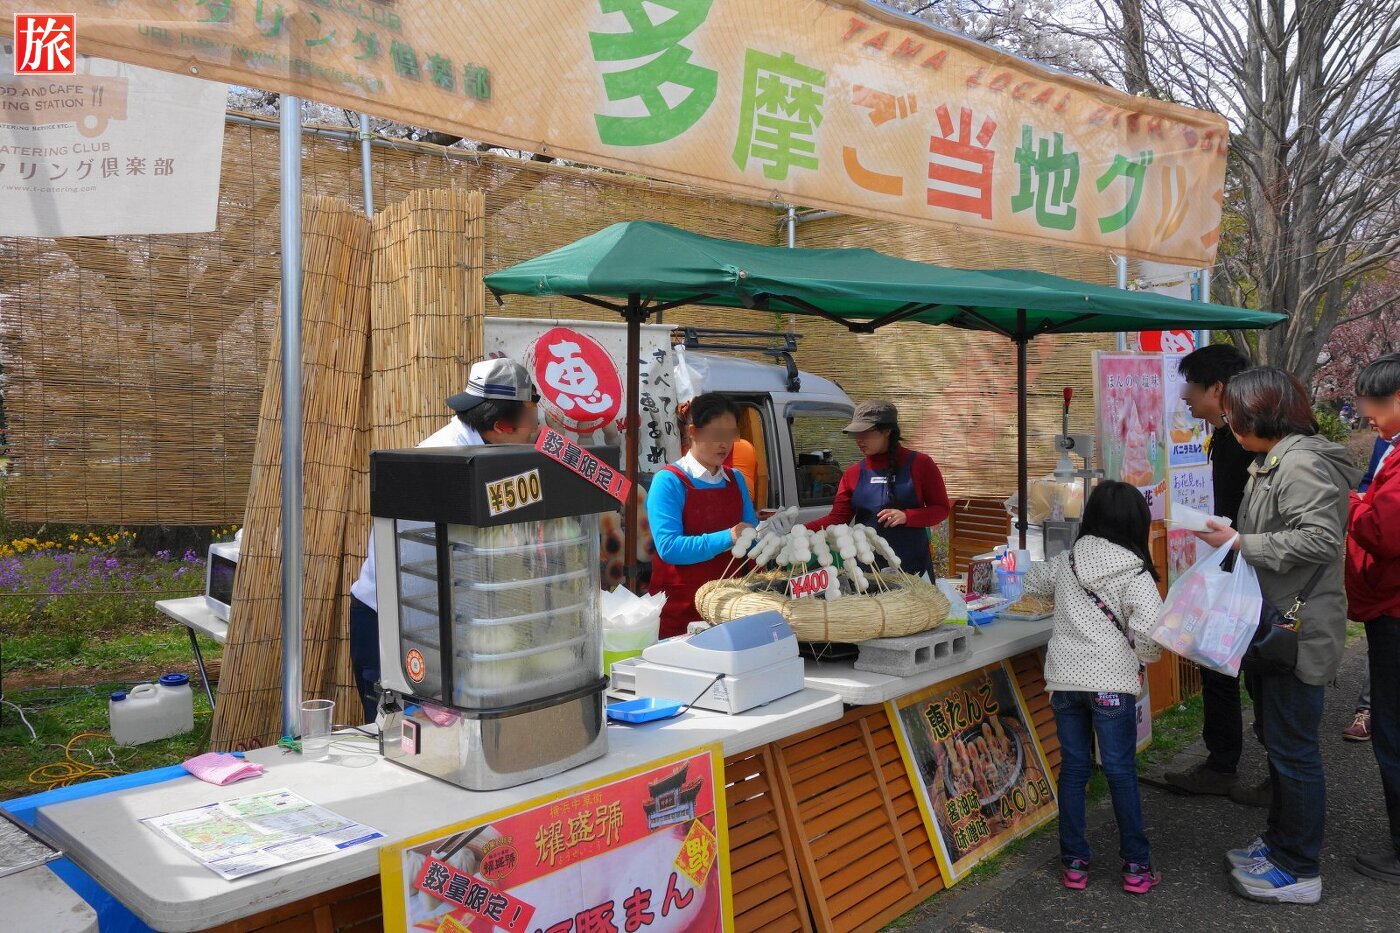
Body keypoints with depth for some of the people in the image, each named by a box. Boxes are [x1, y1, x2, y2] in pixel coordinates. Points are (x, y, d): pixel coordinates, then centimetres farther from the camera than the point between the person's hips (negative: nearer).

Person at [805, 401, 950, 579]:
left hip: (912, 566, -2)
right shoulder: (853, 473, 4)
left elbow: (942, 508, -1)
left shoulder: (919, 464, -4)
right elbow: (837, 518, 1)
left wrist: (906, 516, -18)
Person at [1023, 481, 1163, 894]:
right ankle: (1136, 867, 17)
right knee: (1121, 772, 7)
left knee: (1073, 768, 12)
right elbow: (1150, 631, -18)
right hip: (1111, 683, -4)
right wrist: (1144, 657, 2)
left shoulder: (1065, 563, 6)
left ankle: (1074, 863, 19)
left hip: (1064, 679, 4)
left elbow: (1032, 583, 26)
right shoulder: (1135, 573, -8)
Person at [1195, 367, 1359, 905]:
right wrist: (1230, 537, 8)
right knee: (1276, 739, 20)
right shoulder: (1273, 462, 13)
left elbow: (1322, 538, -28)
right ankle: (1280, 841, 34)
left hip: (1299, 633, -11)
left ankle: (1299, 871, 13)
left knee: (1293, 749, 0)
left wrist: (1241, 543, -24)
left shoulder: (1301, 462, -20)